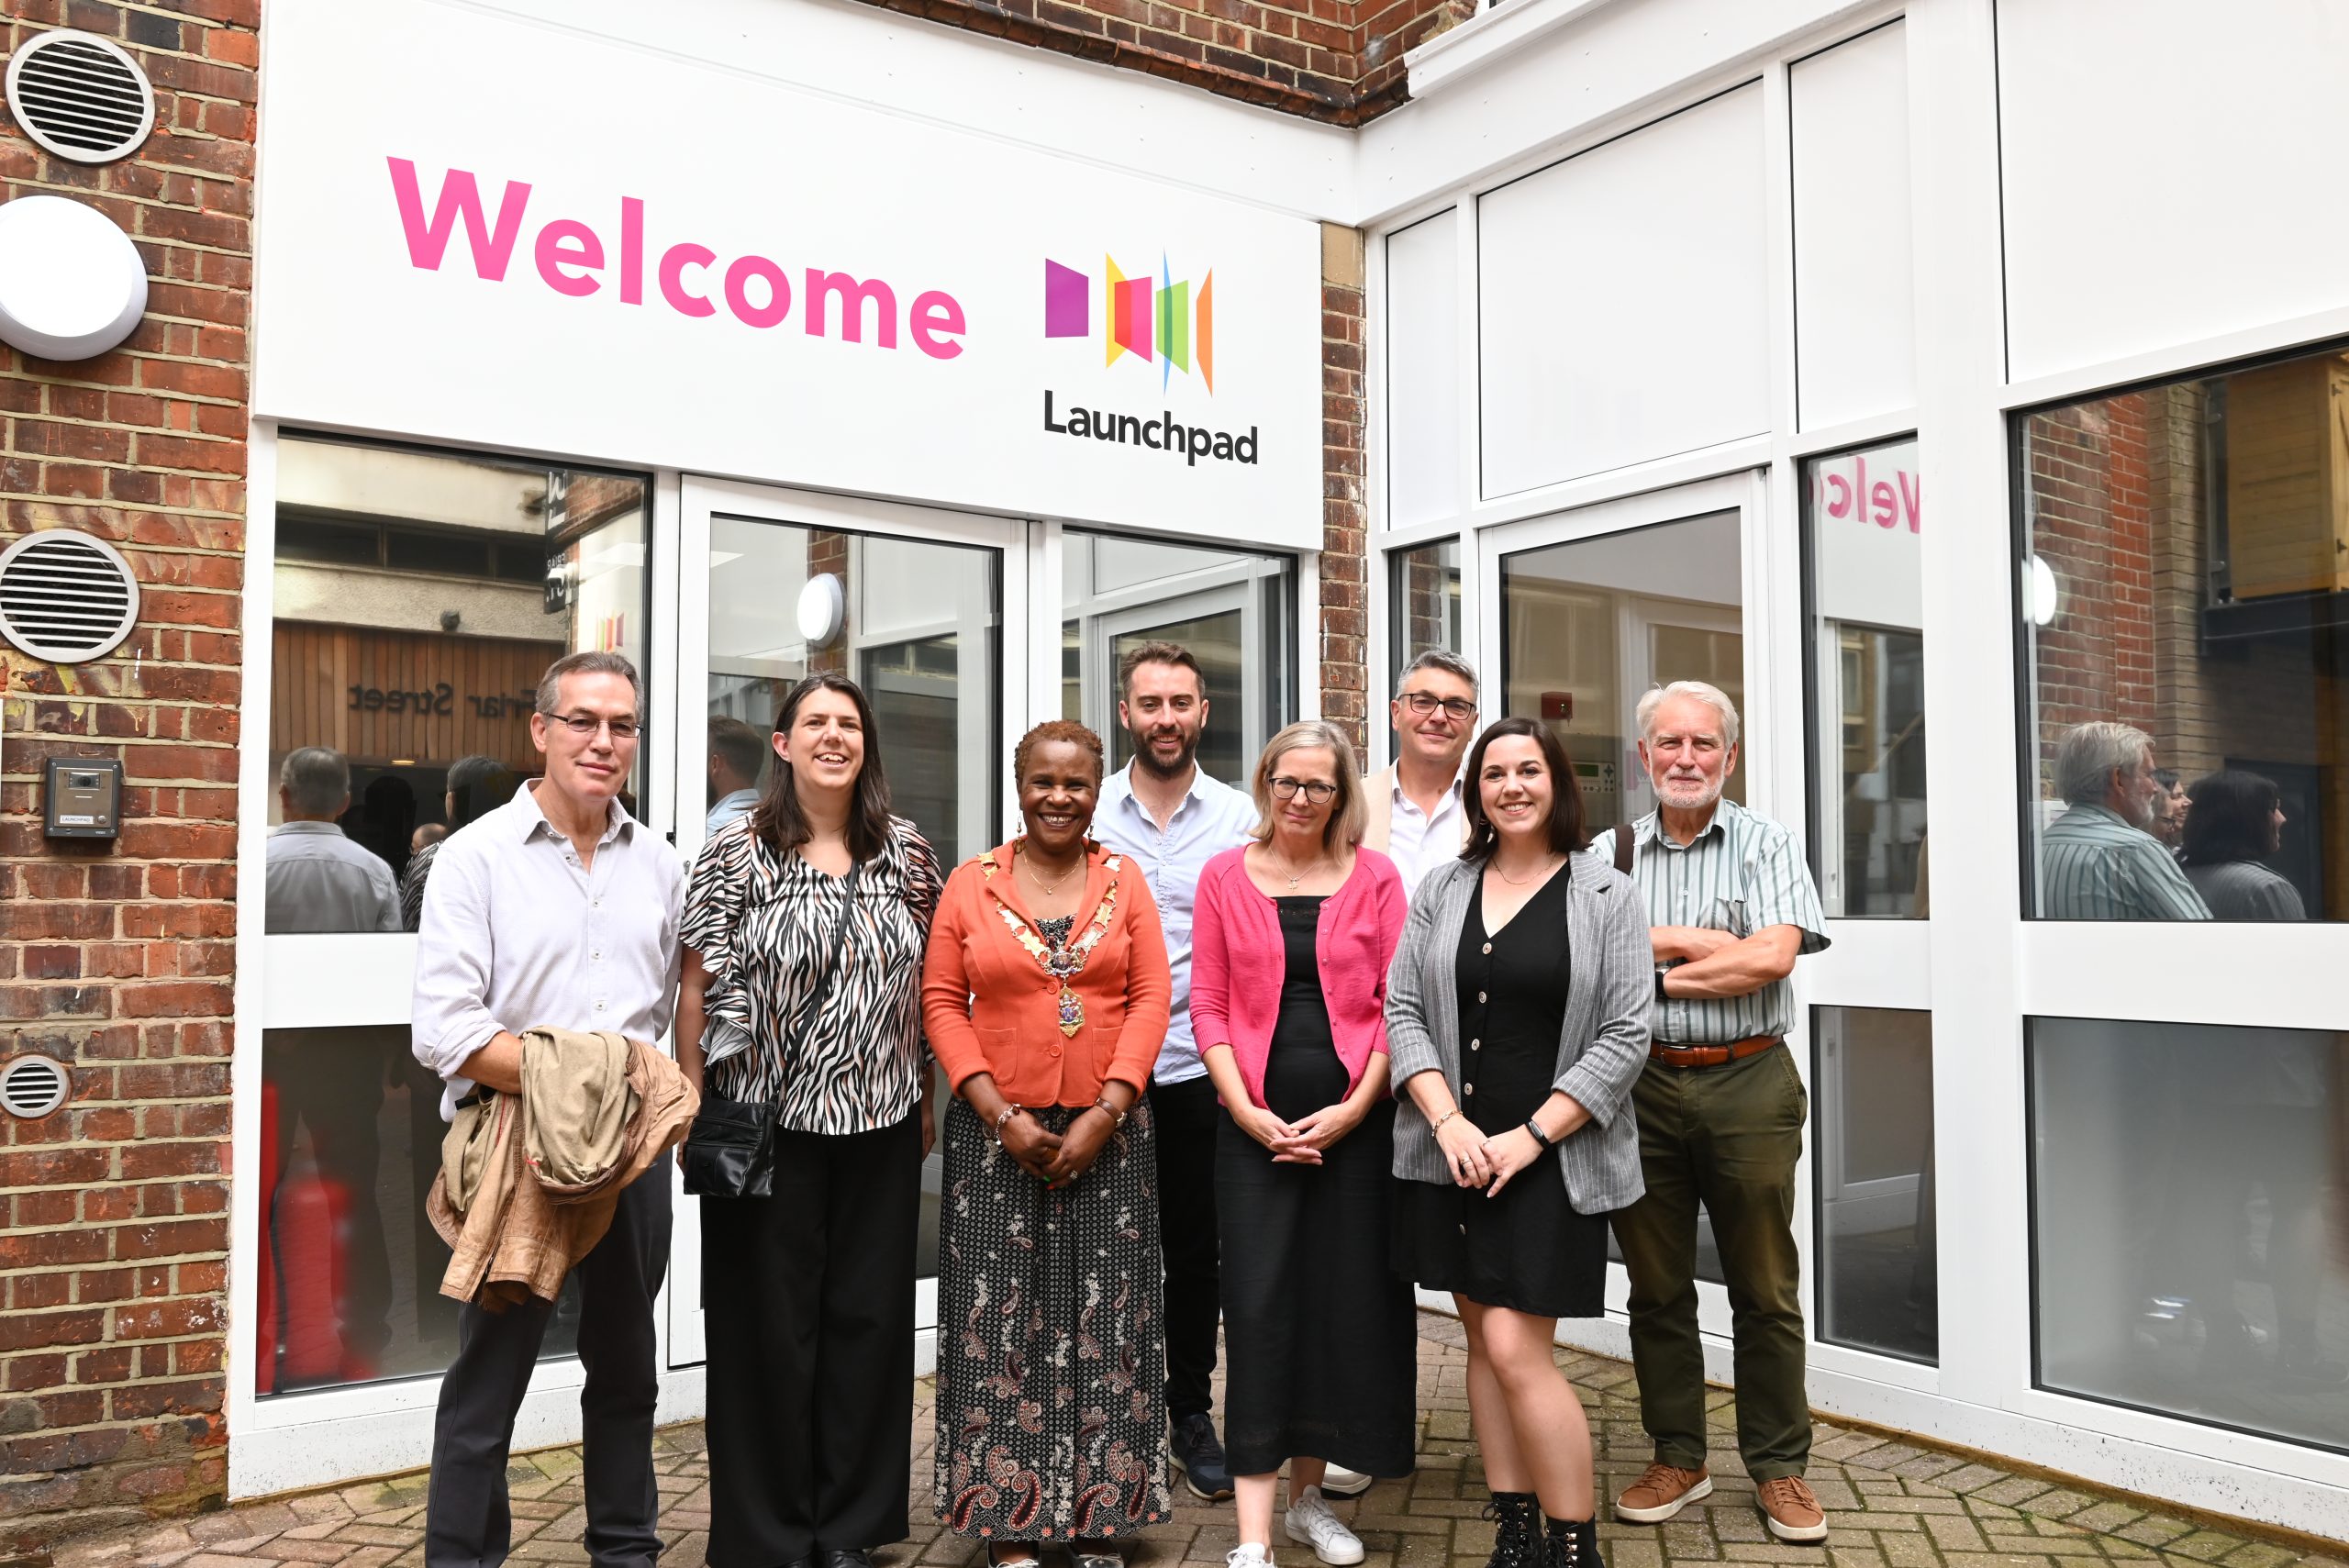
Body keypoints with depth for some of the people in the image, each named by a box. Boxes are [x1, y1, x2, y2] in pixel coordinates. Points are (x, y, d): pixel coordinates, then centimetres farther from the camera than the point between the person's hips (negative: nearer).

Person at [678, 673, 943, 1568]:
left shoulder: (907, 852, 6)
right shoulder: (737, 850, -3)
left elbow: (927, 988, 11)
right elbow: (697, 987, -3)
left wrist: (928, 1104, 11)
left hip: (880, 1128, 3)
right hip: (766, 1126, -3)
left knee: (869, 1319, 9)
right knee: (767, 1323, 5)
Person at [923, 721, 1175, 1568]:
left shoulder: (1125, 880, 5)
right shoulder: (971, 883, 3)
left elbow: (1151, 997, -1)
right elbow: (942, 1002, -1)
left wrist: (1105, 1115, -10)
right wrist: (1003, 1117, -9)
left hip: (1108, 1134, 1)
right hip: (997, 1135, -1)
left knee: (1105, 1330, 5)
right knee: (999, 1326, 2)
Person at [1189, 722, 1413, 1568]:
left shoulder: (1375, 877, 3)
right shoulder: (1225, 876, 4)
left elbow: (1395, 1005, 0)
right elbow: (1208, 1005, 2)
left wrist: (1353, 1109, -9)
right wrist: (1247, 1110, -8)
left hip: (1354, 1123, 1)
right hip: (1256, 1124, -1)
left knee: (1345, 1304, 8)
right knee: (1258, 1309, -4)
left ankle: (1307, 1495, 27)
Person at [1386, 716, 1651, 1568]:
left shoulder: (1605, 897, -1)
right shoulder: (1441, 890, 8)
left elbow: (1626, 1035, -6)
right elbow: (1402, 1009, 4)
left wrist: (1530, 1138, -12)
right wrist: (1448, 1121, -9)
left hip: (1549, 1159, -4)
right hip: (1450, 1151, 4)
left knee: (1514, 1346, -9)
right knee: (1483, 1339, 10)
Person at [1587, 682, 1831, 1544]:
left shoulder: (1764, 844, 2)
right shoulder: (1609, 851, 7)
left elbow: (1773, 957, -13)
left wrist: (1651, 971, -9)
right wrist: (1704, 940, -13)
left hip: (1747, 1087, -2)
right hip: (1641, 1086, 2)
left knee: (1765, 1289, 6)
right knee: (1656, 1288, 11)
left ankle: (1779, 1468, 21)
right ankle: (1677, 1458, 26)